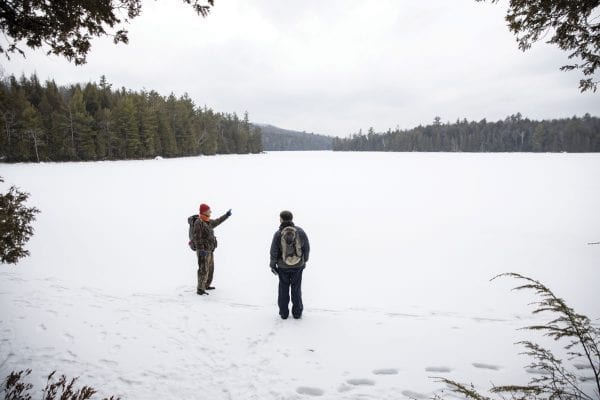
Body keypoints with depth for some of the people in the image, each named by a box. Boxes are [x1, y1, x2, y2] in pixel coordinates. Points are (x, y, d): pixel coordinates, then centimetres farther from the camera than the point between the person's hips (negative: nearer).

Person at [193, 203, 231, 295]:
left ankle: (206, 285, 32)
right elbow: (197, 237, -20)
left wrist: (226, 215, 36)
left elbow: (216, 222, 33)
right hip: (203, 251, -10)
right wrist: (201, 250, -26)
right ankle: (200, 289, -12)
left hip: (210, 250, 10)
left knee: (210, 269, 19)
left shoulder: (208, 222, 12)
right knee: (204, 270, -13)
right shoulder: (198, 222, -16)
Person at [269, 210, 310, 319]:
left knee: (284, 289, 15)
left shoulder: (278, 234, -17)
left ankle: (284, 313, 21)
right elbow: (306, 247, -4)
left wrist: (272, 265, 3)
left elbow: (274, 252, -12)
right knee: (296, 288, 15)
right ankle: (297, 313, 20)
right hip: (298, 265, 1)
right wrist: (305, 260, 12)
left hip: (283, 266, -1)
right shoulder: (300, 231, -13)